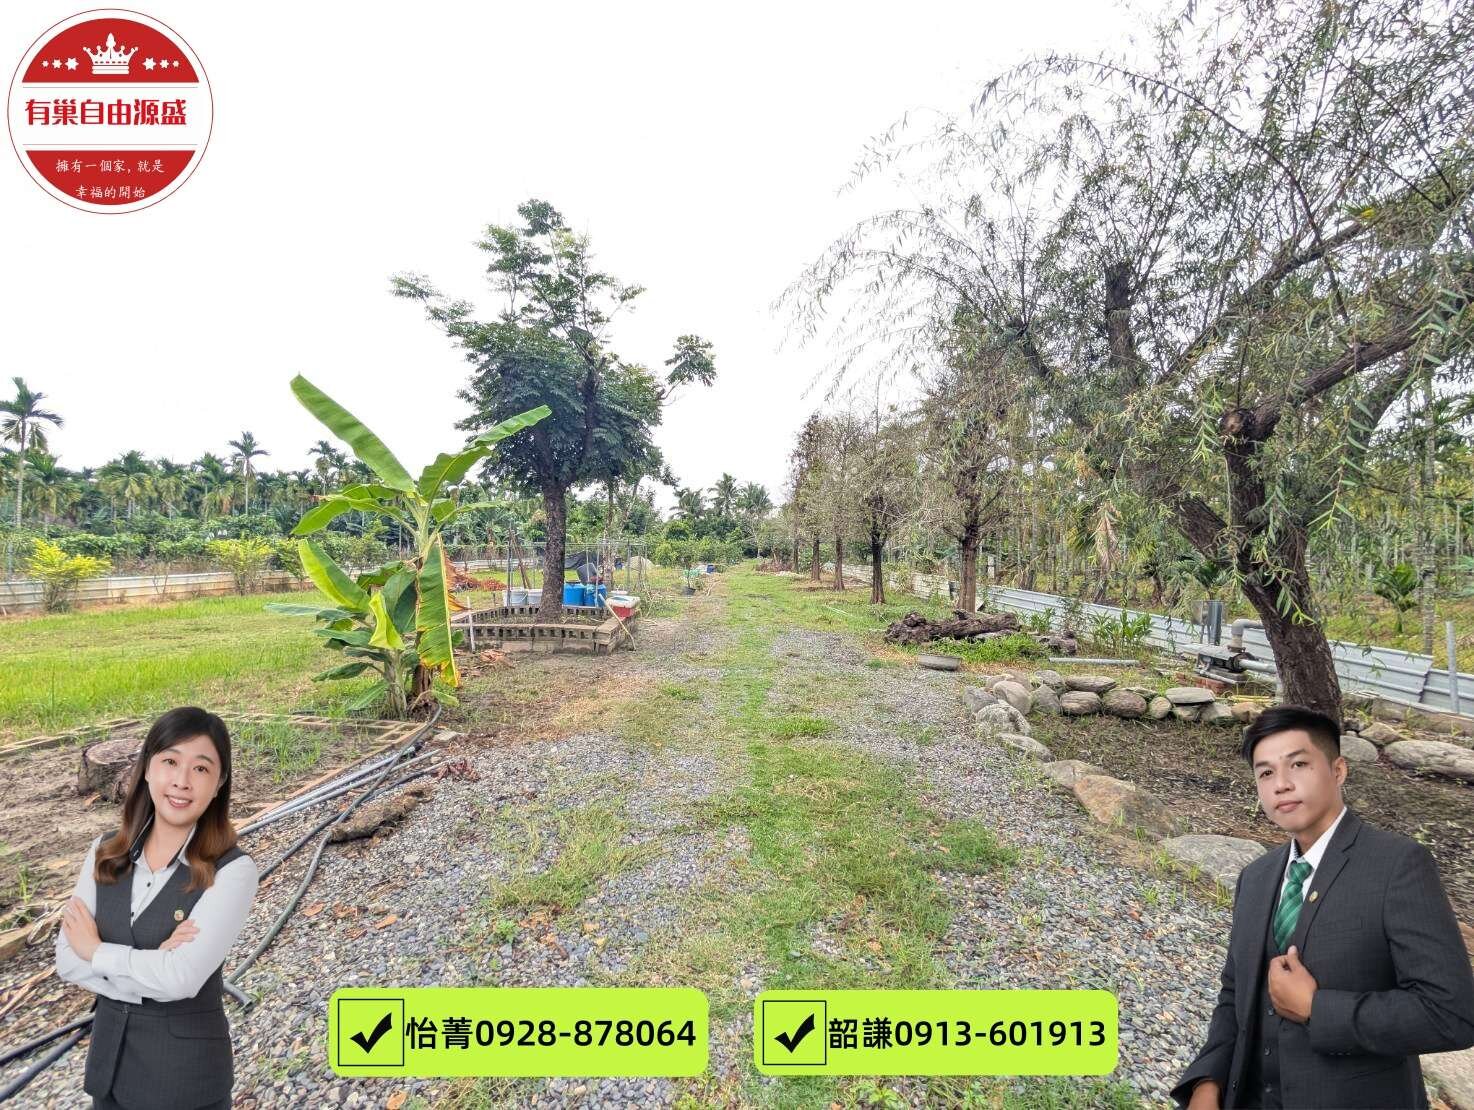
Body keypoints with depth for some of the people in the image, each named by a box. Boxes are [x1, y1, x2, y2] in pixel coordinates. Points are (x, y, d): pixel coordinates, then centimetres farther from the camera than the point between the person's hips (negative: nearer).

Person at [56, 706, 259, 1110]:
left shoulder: (231, 871, -22)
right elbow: (67, 959, -5)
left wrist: (97, 951, -12)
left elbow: (181, 978, -26)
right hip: (109, 1053, 4)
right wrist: (149, 968, -20)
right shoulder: (104, 854, -4)